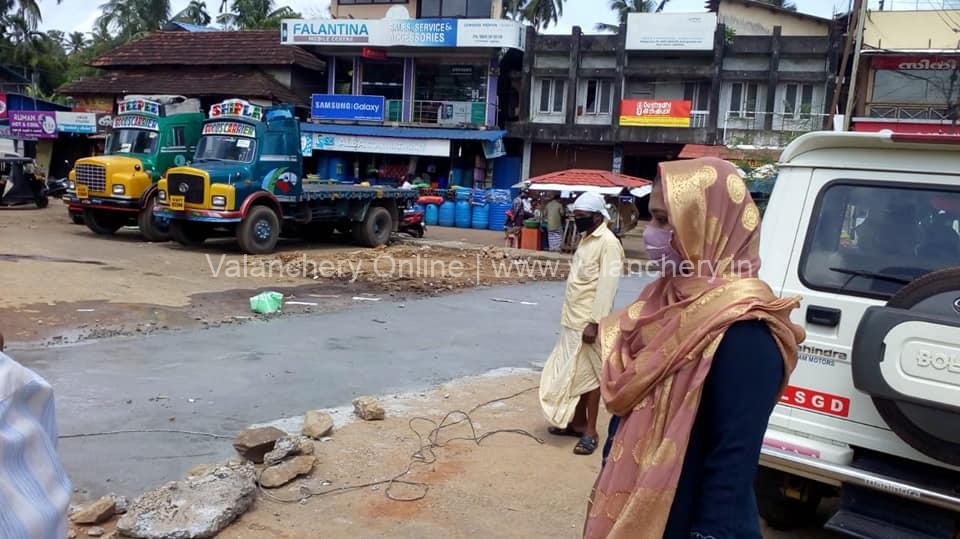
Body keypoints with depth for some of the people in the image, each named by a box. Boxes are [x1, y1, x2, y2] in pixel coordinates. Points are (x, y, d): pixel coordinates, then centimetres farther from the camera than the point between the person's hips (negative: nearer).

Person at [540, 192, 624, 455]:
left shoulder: (608, 243, -15)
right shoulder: (586, 239, 14)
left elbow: (606, 286, -21)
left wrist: (594, 322, -24)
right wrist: (571, 316, 17)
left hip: (588, 322, -9)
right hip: (572, 320, 9)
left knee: (589, 375, -1)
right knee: (572, 373, 15)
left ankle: (590, 431, 9)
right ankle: (577, 422, 27)